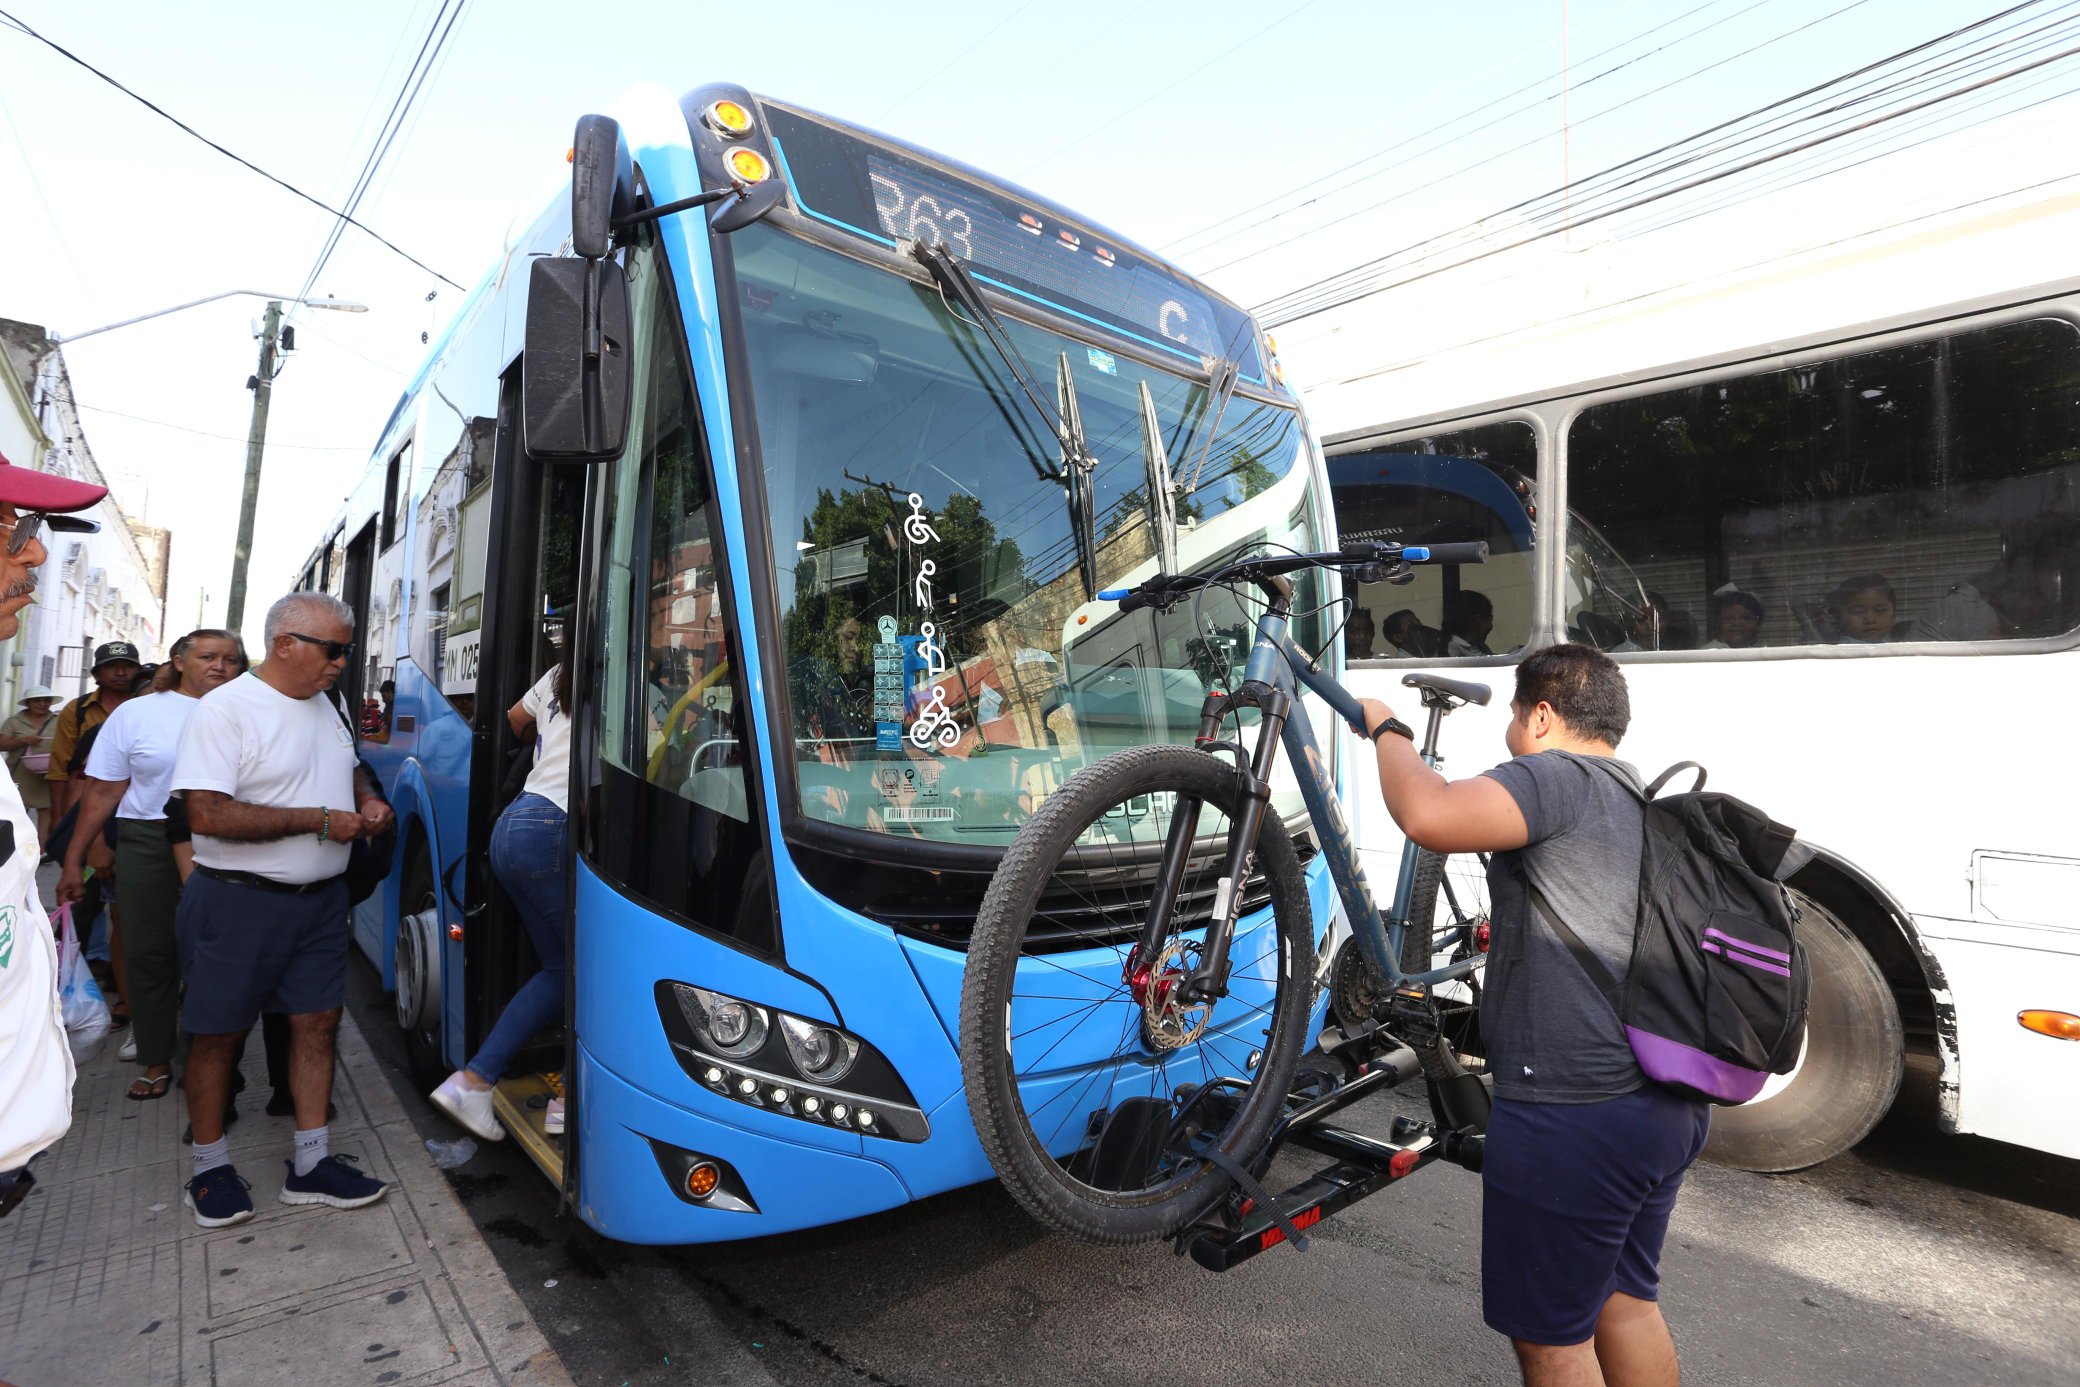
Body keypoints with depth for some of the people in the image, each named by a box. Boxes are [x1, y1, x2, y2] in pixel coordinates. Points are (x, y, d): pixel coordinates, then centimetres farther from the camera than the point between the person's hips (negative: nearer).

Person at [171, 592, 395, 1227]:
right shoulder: (225, 710, -15)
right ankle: (209, 1166, 27)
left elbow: (349, 767, 26)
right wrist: (320, 821, -22)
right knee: (219, 1033, 8)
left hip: (321, 898, 7)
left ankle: (311, 1163, 19)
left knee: (317, 1022, 8)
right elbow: (207, 815, -23)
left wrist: (368, 800, 3)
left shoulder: (322, 705, 9)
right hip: (239, 903, -7)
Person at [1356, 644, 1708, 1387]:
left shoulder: (1557, 777, -16)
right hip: (1667, 1105, 10)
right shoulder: (1643, 801, 16)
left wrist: (1387, 731, -17)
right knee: (1626, 1303, 25)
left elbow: (1429, 814, -34)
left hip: (1574, 1116, -10)